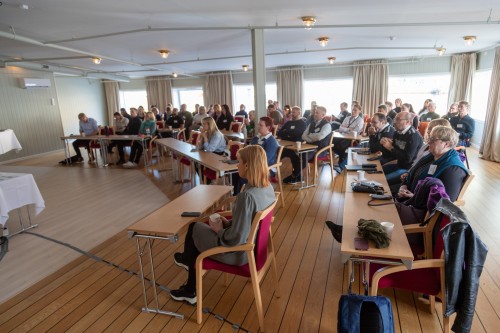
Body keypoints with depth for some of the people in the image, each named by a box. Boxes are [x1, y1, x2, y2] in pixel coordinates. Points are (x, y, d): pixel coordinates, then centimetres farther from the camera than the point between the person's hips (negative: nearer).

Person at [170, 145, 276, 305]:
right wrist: (228, 223, 5)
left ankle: (187, 260, 45)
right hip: (254, 244, 8)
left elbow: (235, 239, -29)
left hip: (239, 252, -8)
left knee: (194, 228, 13)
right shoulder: (268, 187, -6)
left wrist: (219, 230, -11)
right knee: (202, 226, 21)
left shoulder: (246, 196, -33)